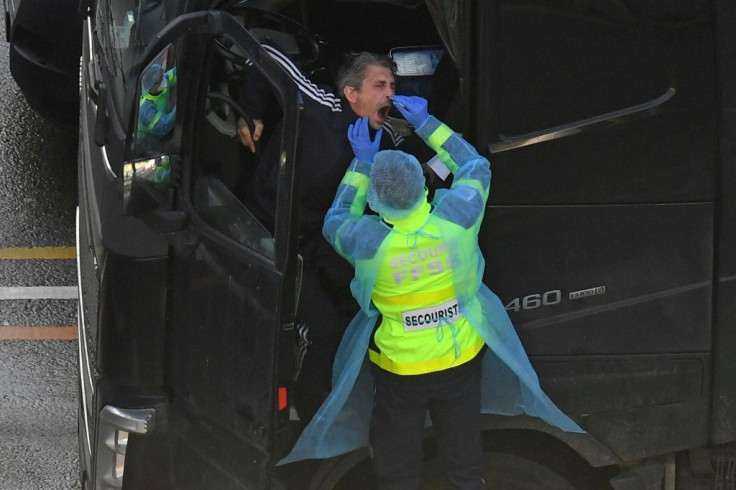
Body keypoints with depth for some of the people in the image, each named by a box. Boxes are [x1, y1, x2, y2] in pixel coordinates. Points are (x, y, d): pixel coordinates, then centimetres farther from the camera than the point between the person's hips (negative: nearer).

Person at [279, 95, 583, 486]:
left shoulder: (369, 242, -28)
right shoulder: (455, 219, -24)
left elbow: (335, 221, -2)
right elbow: (476, 166, -2)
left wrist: (362, 162, 1)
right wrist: (426, 124, 3)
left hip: (399, 368, -2)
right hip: (461, 361, 2)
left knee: (397, 471, 18)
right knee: (465, 466, 21)